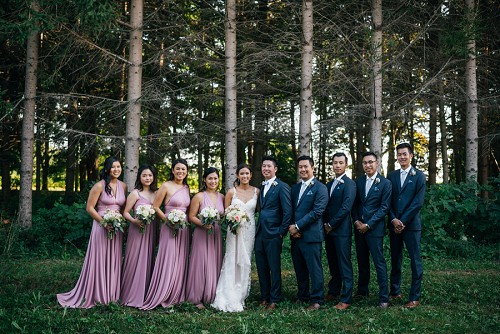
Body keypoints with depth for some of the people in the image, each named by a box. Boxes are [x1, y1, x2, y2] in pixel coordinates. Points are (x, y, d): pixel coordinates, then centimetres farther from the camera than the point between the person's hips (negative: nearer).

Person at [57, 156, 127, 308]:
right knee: (98, 260, 0)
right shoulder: (100, 186, -8)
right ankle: (94, 295, 11)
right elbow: (90, 208, -8)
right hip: (101, 226, -5)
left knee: (113, 261, 10)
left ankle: (111, 294, 20)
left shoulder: (123, 186, 8)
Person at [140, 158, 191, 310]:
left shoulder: (186, 188, 12)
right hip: (170, 229, -6)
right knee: (167, 261, -5)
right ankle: (158, 297, 4)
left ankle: (176, 296, 19)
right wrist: (167, 220, -15)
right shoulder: (166, 186, -6)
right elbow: (155, 207, -6)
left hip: (184, 229, 6)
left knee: (180, 262, 9)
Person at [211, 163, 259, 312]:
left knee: (245, 262, 7)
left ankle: (240, 296, 18)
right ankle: (230, 299, 2)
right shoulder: (231, 192, -1)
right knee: (232, 262, -4)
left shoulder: (256, 191, 3)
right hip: (234, 230, -2)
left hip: (250, 230, 2)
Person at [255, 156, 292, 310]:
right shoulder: (261, 187, 16)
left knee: (274, 268, 1)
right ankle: (264, 297, 21)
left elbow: (287, 211, -11)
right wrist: (258, 229, 8)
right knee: (261, 268, 11)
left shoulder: (282, 187, -7)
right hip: (260, 234, 7)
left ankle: (274, 300, 10)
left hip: (273, 235, -7)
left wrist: (282, 232, -12)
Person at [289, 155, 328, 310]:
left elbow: (317, 212, -14)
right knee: (299, 269, 13)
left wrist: (298, 226, -14)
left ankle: (316, 299, 8)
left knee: (314, 268, -1)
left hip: (311, 235, -7)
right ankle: (302, 296, 25)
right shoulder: (295, 188, 17)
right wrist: (291, 227, -1)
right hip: (295, 235, 7)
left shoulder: (320, 188, -6)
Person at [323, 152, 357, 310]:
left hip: (342, 230, -7)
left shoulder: (349, 184, -8)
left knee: (344, 264, -5)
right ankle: (333, 291, 26)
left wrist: (331, 224, -11)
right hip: (329, 230, 7)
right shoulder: (329, 185, 16)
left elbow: (346, 207, -15)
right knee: (333, 263, 15)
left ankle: (346, 299, -2)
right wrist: (325, 224, 3)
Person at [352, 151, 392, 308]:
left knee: (379, 263, -5)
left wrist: (368, 224, -12)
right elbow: (354, 204, 12)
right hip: (359, 228, 5)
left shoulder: (385, 183, -5)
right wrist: (356, 221, -4)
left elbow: (384, 207, -8)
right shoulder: (358, 181, 9)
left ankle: (384, 297, 0)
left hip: (374, 228, -5)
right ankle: (362, 291, 25)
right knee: (362, 261, 13)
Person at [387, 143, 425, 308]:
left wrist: (402, 221, -12)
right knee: (395, 259, 10)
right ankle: (395, 292, 20)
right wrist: (393, 220, -8)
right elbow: (388, 201, 7)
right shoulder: (391, 176, 11)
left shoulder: (419, 176, -1)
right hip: (394, 224, 4)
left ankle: (415, 297, 3)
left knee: (415, 260, -1)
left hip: (411, 224, -4)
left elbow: (418, 202, -8)